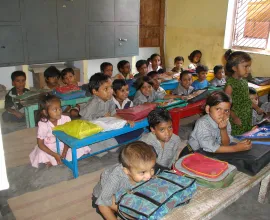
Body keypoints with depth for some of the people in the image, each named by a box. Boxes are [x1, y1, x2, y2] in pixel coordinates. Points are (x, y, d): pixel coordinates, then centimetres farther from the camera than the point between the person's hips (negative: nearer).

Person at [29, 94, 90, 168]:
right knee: (41, 156, -30)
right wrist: (55, 155, -23)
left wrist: (64, 152, -17)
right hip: (49, 149, -2)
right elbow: (40, 144, -15)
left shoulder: (66, 119, -17)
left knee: (81, 149, -17)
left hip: (64, 146, 2)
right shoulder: (43, 124, -20)